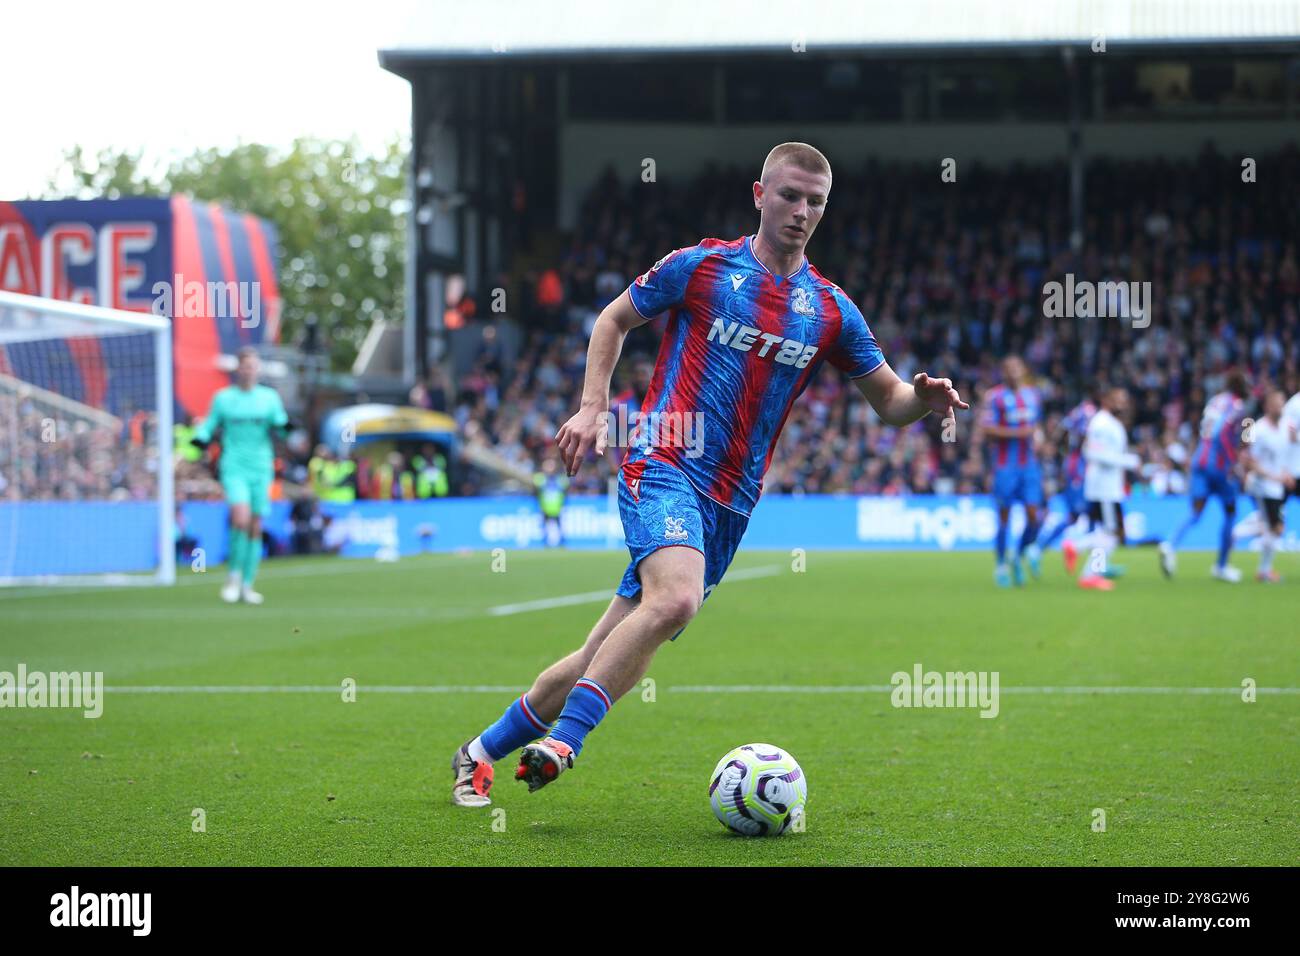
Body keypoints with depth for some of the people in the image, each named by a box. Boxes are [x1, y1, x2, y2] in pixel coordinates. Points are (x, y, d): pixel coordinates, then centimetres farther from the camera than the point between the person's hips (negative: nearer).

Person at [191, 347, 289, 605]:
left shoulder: (269, 397, 9)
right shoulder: (222, 398, 6)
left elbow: (279, 427, 6)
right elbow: (209, 426, 10)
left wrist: (284, 426, -17)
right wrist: (200, 438, -11)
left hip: (261, 469, 2)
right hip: (234, 467, -2)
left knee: (255, 527, 2)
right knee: (241, 518, -23)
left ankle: (247, 586, 12)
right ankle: (234, 576, -7)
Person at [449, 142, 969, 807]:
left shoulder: (830, 311, 11)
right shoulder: (701, 266, 2)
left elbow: (889, 402, 16)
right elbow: (614, 319, 14)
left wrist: (925, 396, -7)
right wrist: (594, 407, 1)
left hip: (730, 503, 4)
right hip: (662, 462, -4)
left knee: (609, 658, 4)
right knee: (676, 599, -33)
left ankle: (483, 751, 19)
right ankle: (561, 743, -27)